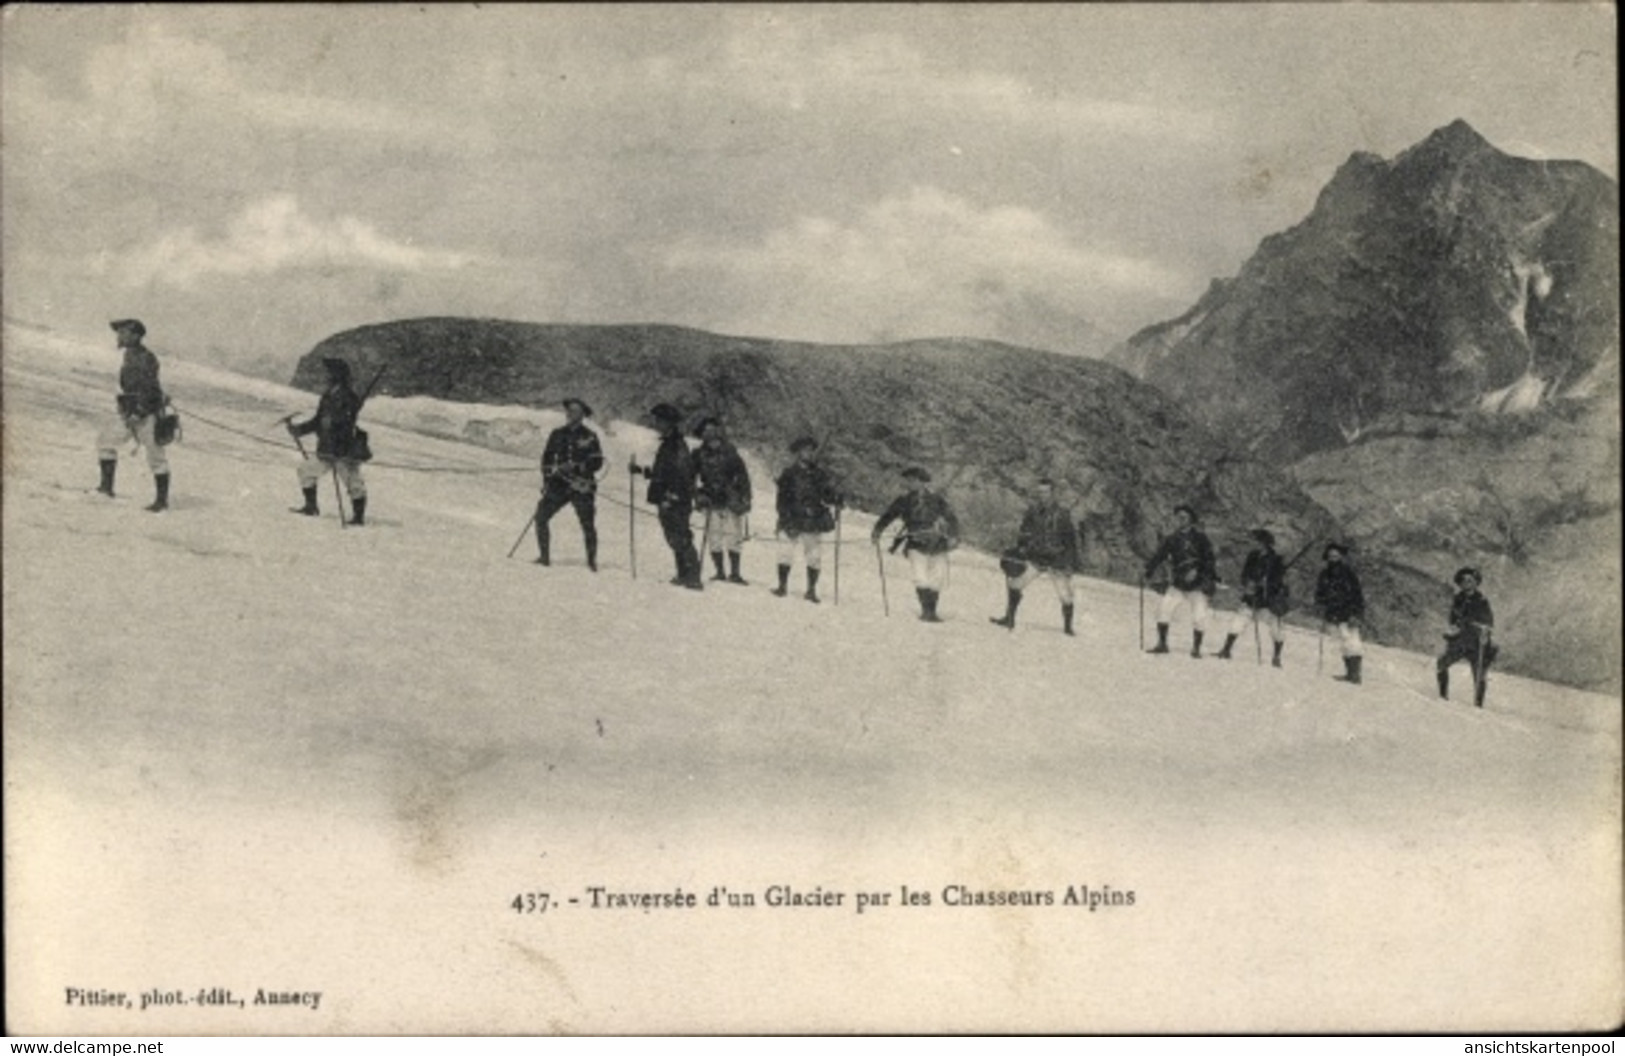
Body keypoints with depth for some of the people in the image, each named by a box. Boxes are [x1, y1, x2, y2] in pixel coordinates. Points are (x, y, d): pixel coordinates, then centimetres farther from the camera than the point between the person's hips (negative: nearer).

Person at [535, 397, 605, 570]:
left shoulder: (589, 437, 0)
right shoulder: (557, 434, 10)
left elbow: (597, 463, -4)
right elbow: (548, 457, 17)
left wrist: (576, 467, -16)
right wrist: (547, 479, 7)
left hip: (582, 486, -3)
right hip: (559, 484, 3)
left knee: (587, 524, -5)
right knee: (541, 516, -6)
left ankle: (592, 560, 10)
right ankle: (544, 556, 4)